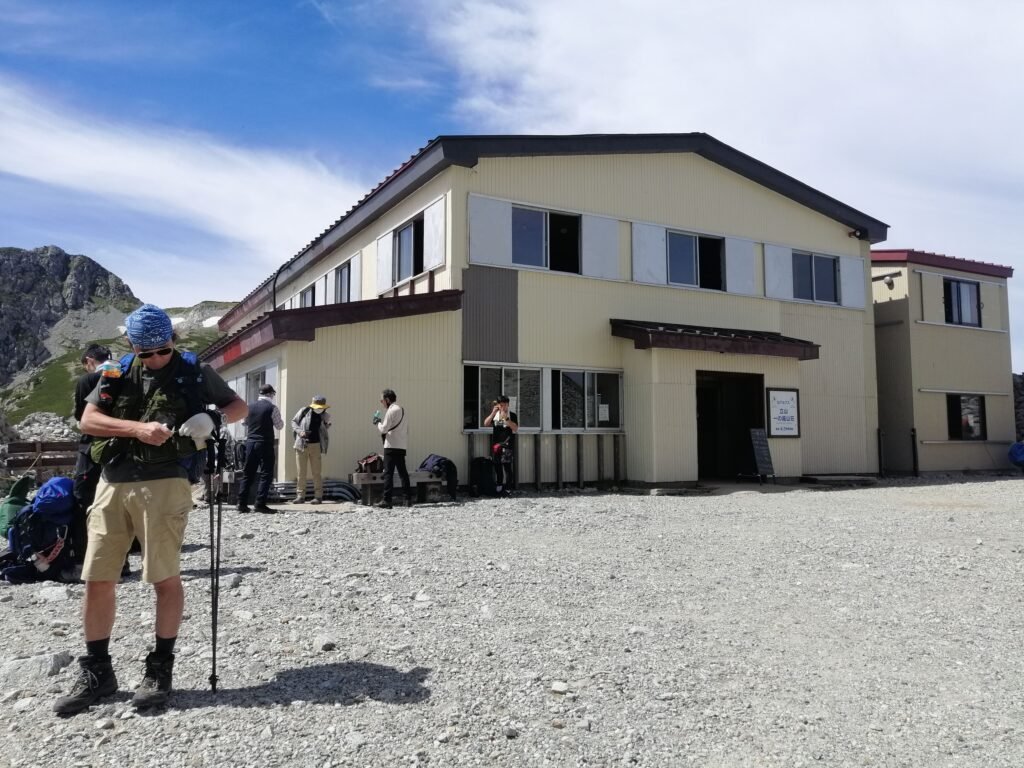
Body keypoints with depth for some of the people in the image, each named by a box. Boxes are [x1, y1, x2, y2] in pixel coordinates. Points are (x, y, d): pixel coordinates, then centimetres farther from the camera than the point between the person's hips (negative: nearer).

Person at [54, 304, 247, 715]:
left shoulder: (194, 372, 5)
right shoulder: (117, 373, 12)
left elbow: (239, 406, 10)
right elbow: (88, 420, 2)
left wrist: (211, 418, -12)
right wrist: (137, 428, -14)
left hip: (163, 484, -4)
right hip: (112, 484, 4)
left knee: (165, 578, -1)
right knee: (97, 580, 6)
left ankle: (160, 669, 13)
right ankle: (96, 673, 20)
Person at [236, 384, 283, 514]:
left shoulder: (250, 407, 5)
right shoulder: (272, 408, -9)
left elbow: (245, 422, 16)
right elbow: (279, 426, -3)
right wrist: (281, 419, 15)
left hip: (250, 442, 5)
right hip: (265, 444, -5)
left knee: (247, 474, 11)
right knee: (266, 474, 0)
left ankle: (242, 504, 11)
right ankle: (260, 504, -6)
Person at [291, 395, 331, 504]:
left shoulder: (325, 416, 2)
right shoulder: (303, 411, -4)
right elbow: (293, 422, 6)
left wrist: (327, 425, -6)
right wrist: (299, 431, -10)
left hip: (315, 445, 0)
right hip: (301, 445, 0)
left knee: (316, 472, 1)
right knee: (301, 472, 4)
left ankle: (318, 496, 7)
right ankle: (300, 495, 12)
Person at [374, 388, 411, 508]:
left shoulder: (391, 410, -10)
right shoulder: (401, 409, 18)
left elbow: (384, 429, -14)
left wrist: (378, 422, 5)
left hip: (392, 445, -9)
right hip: (402, 446, 9)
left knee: (388, 473, -6)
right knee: (403, 472, 11)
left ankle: (387, 500, -8)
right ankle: (408, 499, 11)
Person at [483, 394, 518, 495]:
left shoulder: (512, 416, 0)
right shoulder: (494, 415, 11)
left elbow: (515, 428, -12)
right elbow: (486, 424, -4)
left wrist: (506, 418, -20)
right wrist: (493, 412, -14)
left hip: (507, 446, -4)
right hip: (495, 445, 4)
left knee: (507, 467, -5)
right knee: (497, 467, 9)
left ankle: (508, 489, -1)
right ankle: (498, 488, 18)